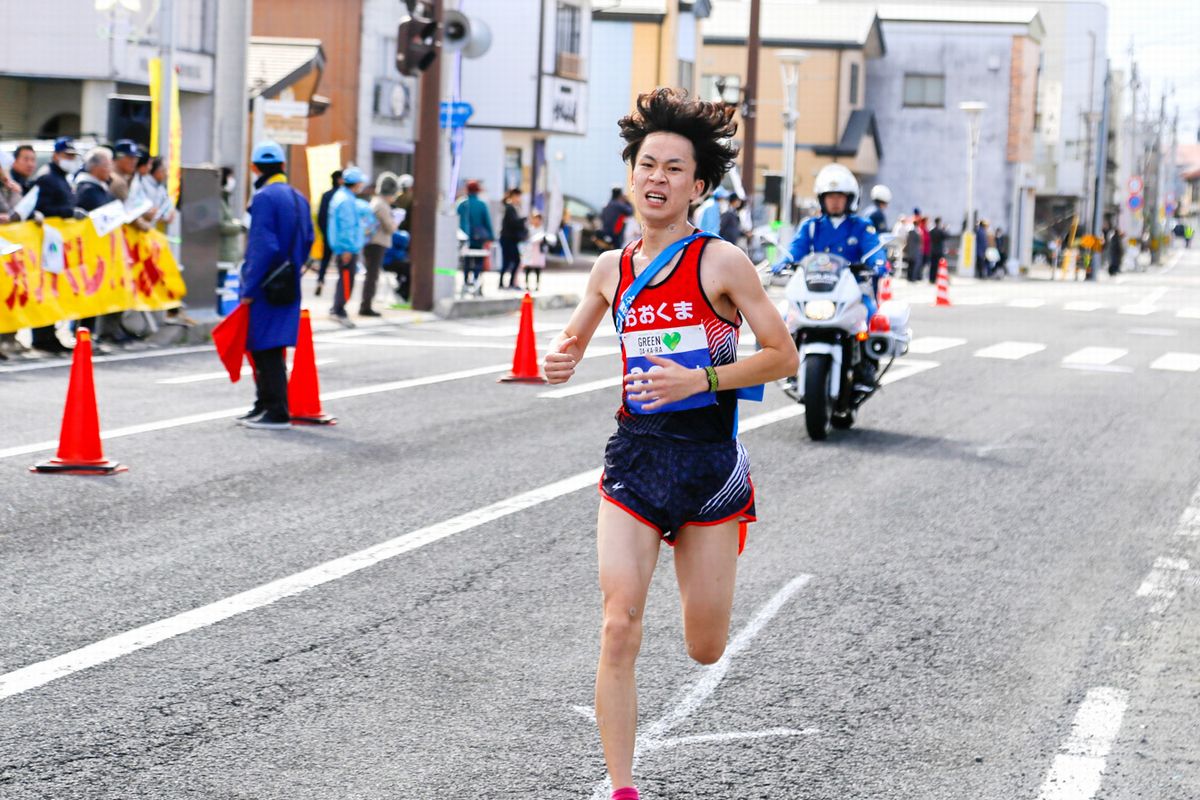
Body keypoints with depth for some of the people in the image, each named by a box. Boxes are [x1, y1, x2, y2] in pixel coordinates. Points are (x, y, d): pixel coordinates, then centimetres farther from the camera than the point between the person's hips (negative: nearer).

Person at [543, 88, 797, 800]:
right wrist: (561, 361, -1)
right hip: (636, 454, 2)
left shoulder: (721, 262, -8)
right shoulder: (612, 268, 5)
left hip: (711, 463, -2)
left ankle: (702, 567, 45)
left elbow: (784, 356, -8)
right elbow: (577, 334, 23)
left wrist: (699, 380, -20)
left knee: (705, 650, 8)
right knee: (619, 629, -13)